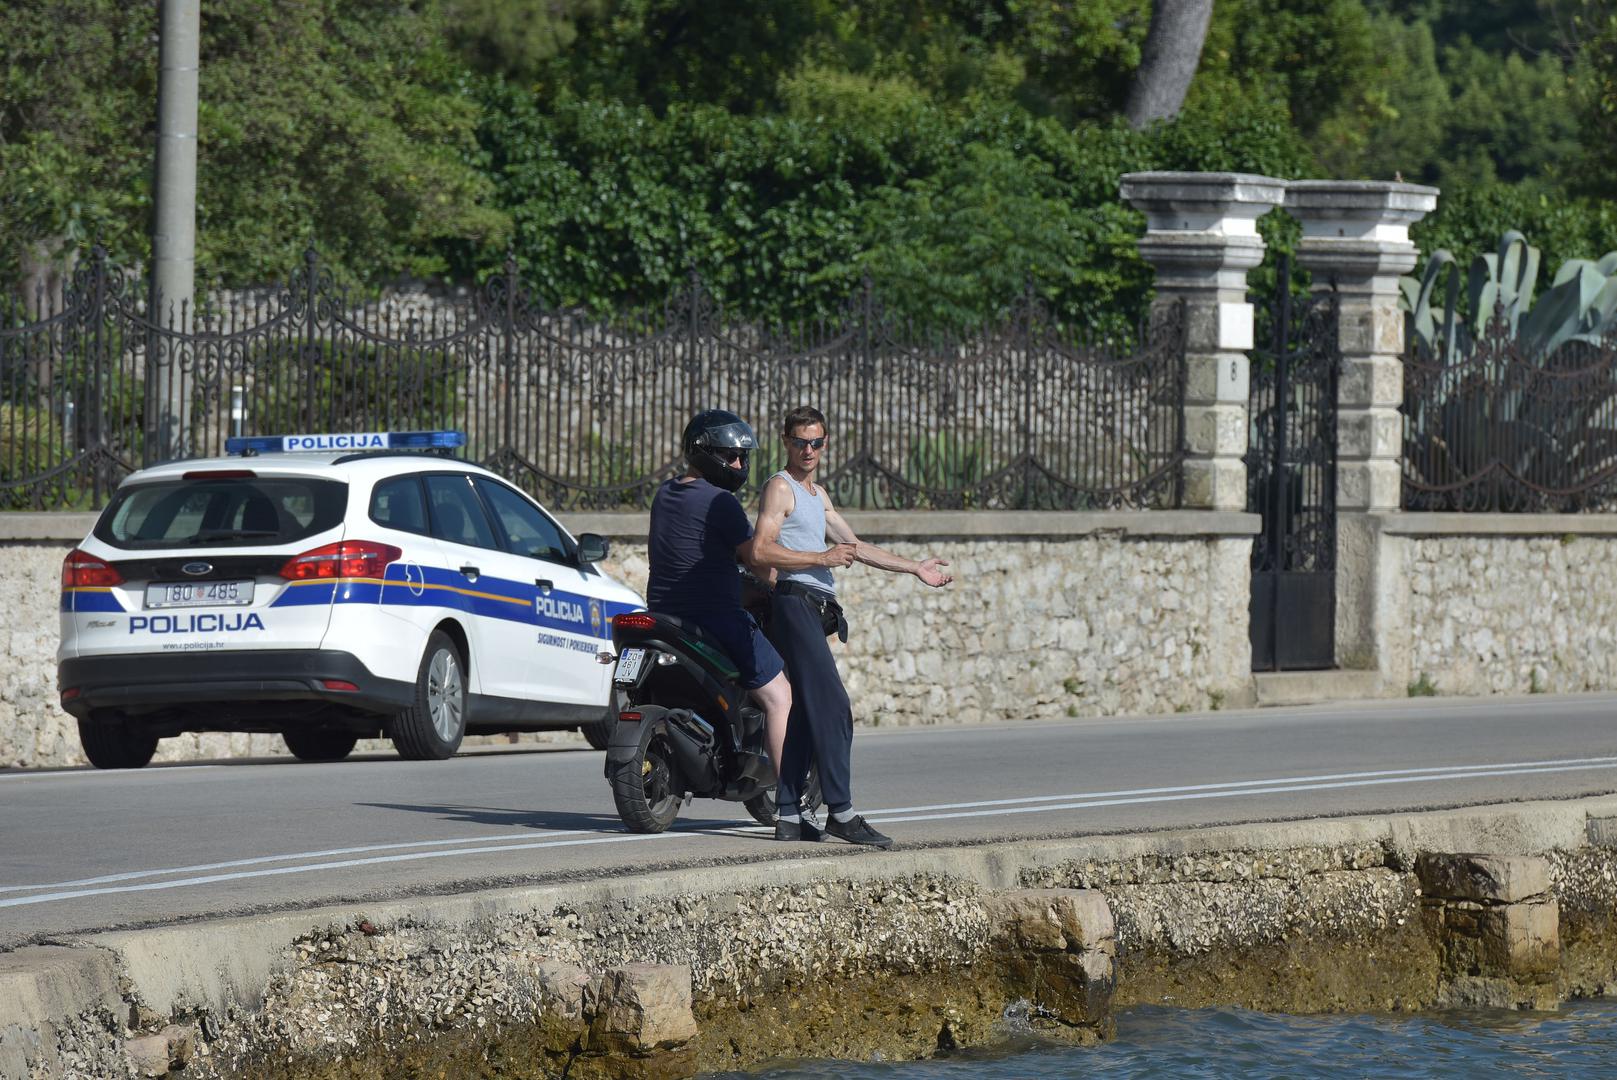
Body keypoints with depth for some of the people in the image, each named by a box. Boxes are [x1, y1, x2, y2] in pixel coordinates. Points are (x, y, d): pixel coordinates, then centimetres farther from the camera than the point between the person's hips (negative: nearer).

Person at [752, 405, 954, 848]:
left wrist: (915, 569, 30)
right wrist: (823, 558, -17)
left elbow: (855, 547, 30)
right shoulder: (780, 487, -4)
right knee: (833, 709, -16)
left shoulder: (817, 494, 26)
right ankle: (840, 812, -19)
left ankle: (789, 816, 5)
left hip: (814, 610, 10)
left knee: (805, 714, 6)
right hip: (794, 602, -10)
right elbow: (761, 550, -16)